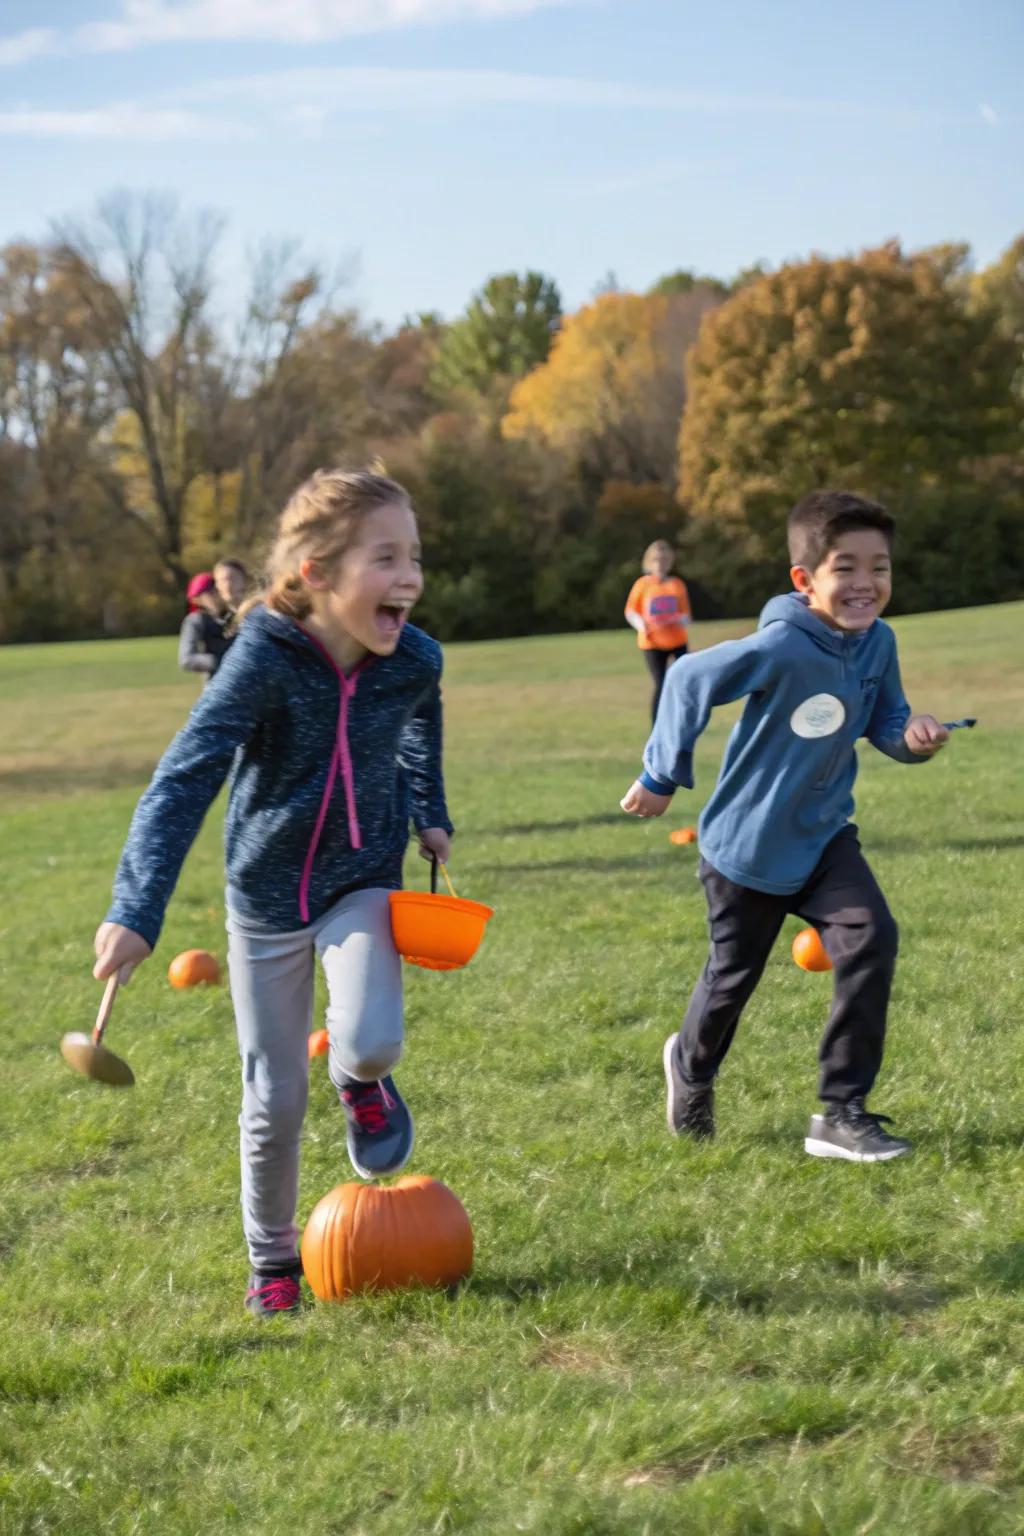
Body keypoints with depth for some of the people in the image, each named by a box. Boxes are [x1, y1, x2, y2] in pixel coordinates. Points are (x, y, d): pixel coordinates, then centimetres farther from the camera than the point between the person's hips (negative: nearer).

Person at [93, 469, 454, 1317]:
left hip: (364, 881, 2)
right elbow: (184, 780, -32)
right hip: (268, 891, -1)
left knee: (370, 1040, -25)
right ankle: (273, 1259, 31)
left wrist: (430, 814, 17)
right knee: (275, 1098, 6)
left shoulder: (415, 660, -15)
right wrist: (136, 912, -41)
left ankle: (362, 1083, 15)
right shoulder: (264, 659, -27)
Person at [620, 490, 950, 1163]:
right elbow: (690, 681, -18)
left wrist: (911, 735, -19)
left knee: (872, 939, -16)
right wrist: (663, 778, -9)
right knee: (734, 974, 12)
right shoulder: (782, 648, -29)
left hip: (823, 835, 5)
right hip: (749, 843, -5)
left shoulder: (878, 642, -9)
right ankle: (692, 1067, 48)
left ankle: (842, 1114, -7)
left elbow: (883, 721, 5)